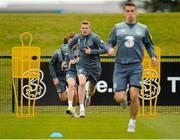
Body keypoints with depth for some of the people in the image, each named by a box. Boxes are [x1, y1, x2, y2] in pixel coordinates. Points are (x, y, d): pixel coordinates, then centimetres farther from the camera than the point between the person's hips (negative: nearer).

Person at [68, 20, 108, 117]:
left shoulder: (94, 37, -13)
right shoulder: (77, 38, 0)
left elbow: (105, 50, -16)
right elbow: (70, 45, 22)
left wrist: (91, 52, -18)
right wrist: (71, 57, 11)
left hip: (94, 66, -1)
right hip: (82, 65, 1)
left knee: (92, 86, 15)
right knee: (82, 83, -25)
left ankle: (89, 96, 56)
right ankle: (82, 109, -24)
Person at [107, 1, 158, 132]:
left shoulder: (143, 28, 9)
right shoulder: (117, 28, 10)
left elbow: (149, 45, 19)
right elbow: (110, 42, 14)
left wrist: (153, 56, 2)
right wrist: (110, 49, -9)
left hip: (136, 67, -1)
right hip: (120, 67, 1)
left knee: (134, 95, -15)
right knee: (119, 98, -9)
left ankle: (132, 122, 3)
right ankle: (124, 99, 30)